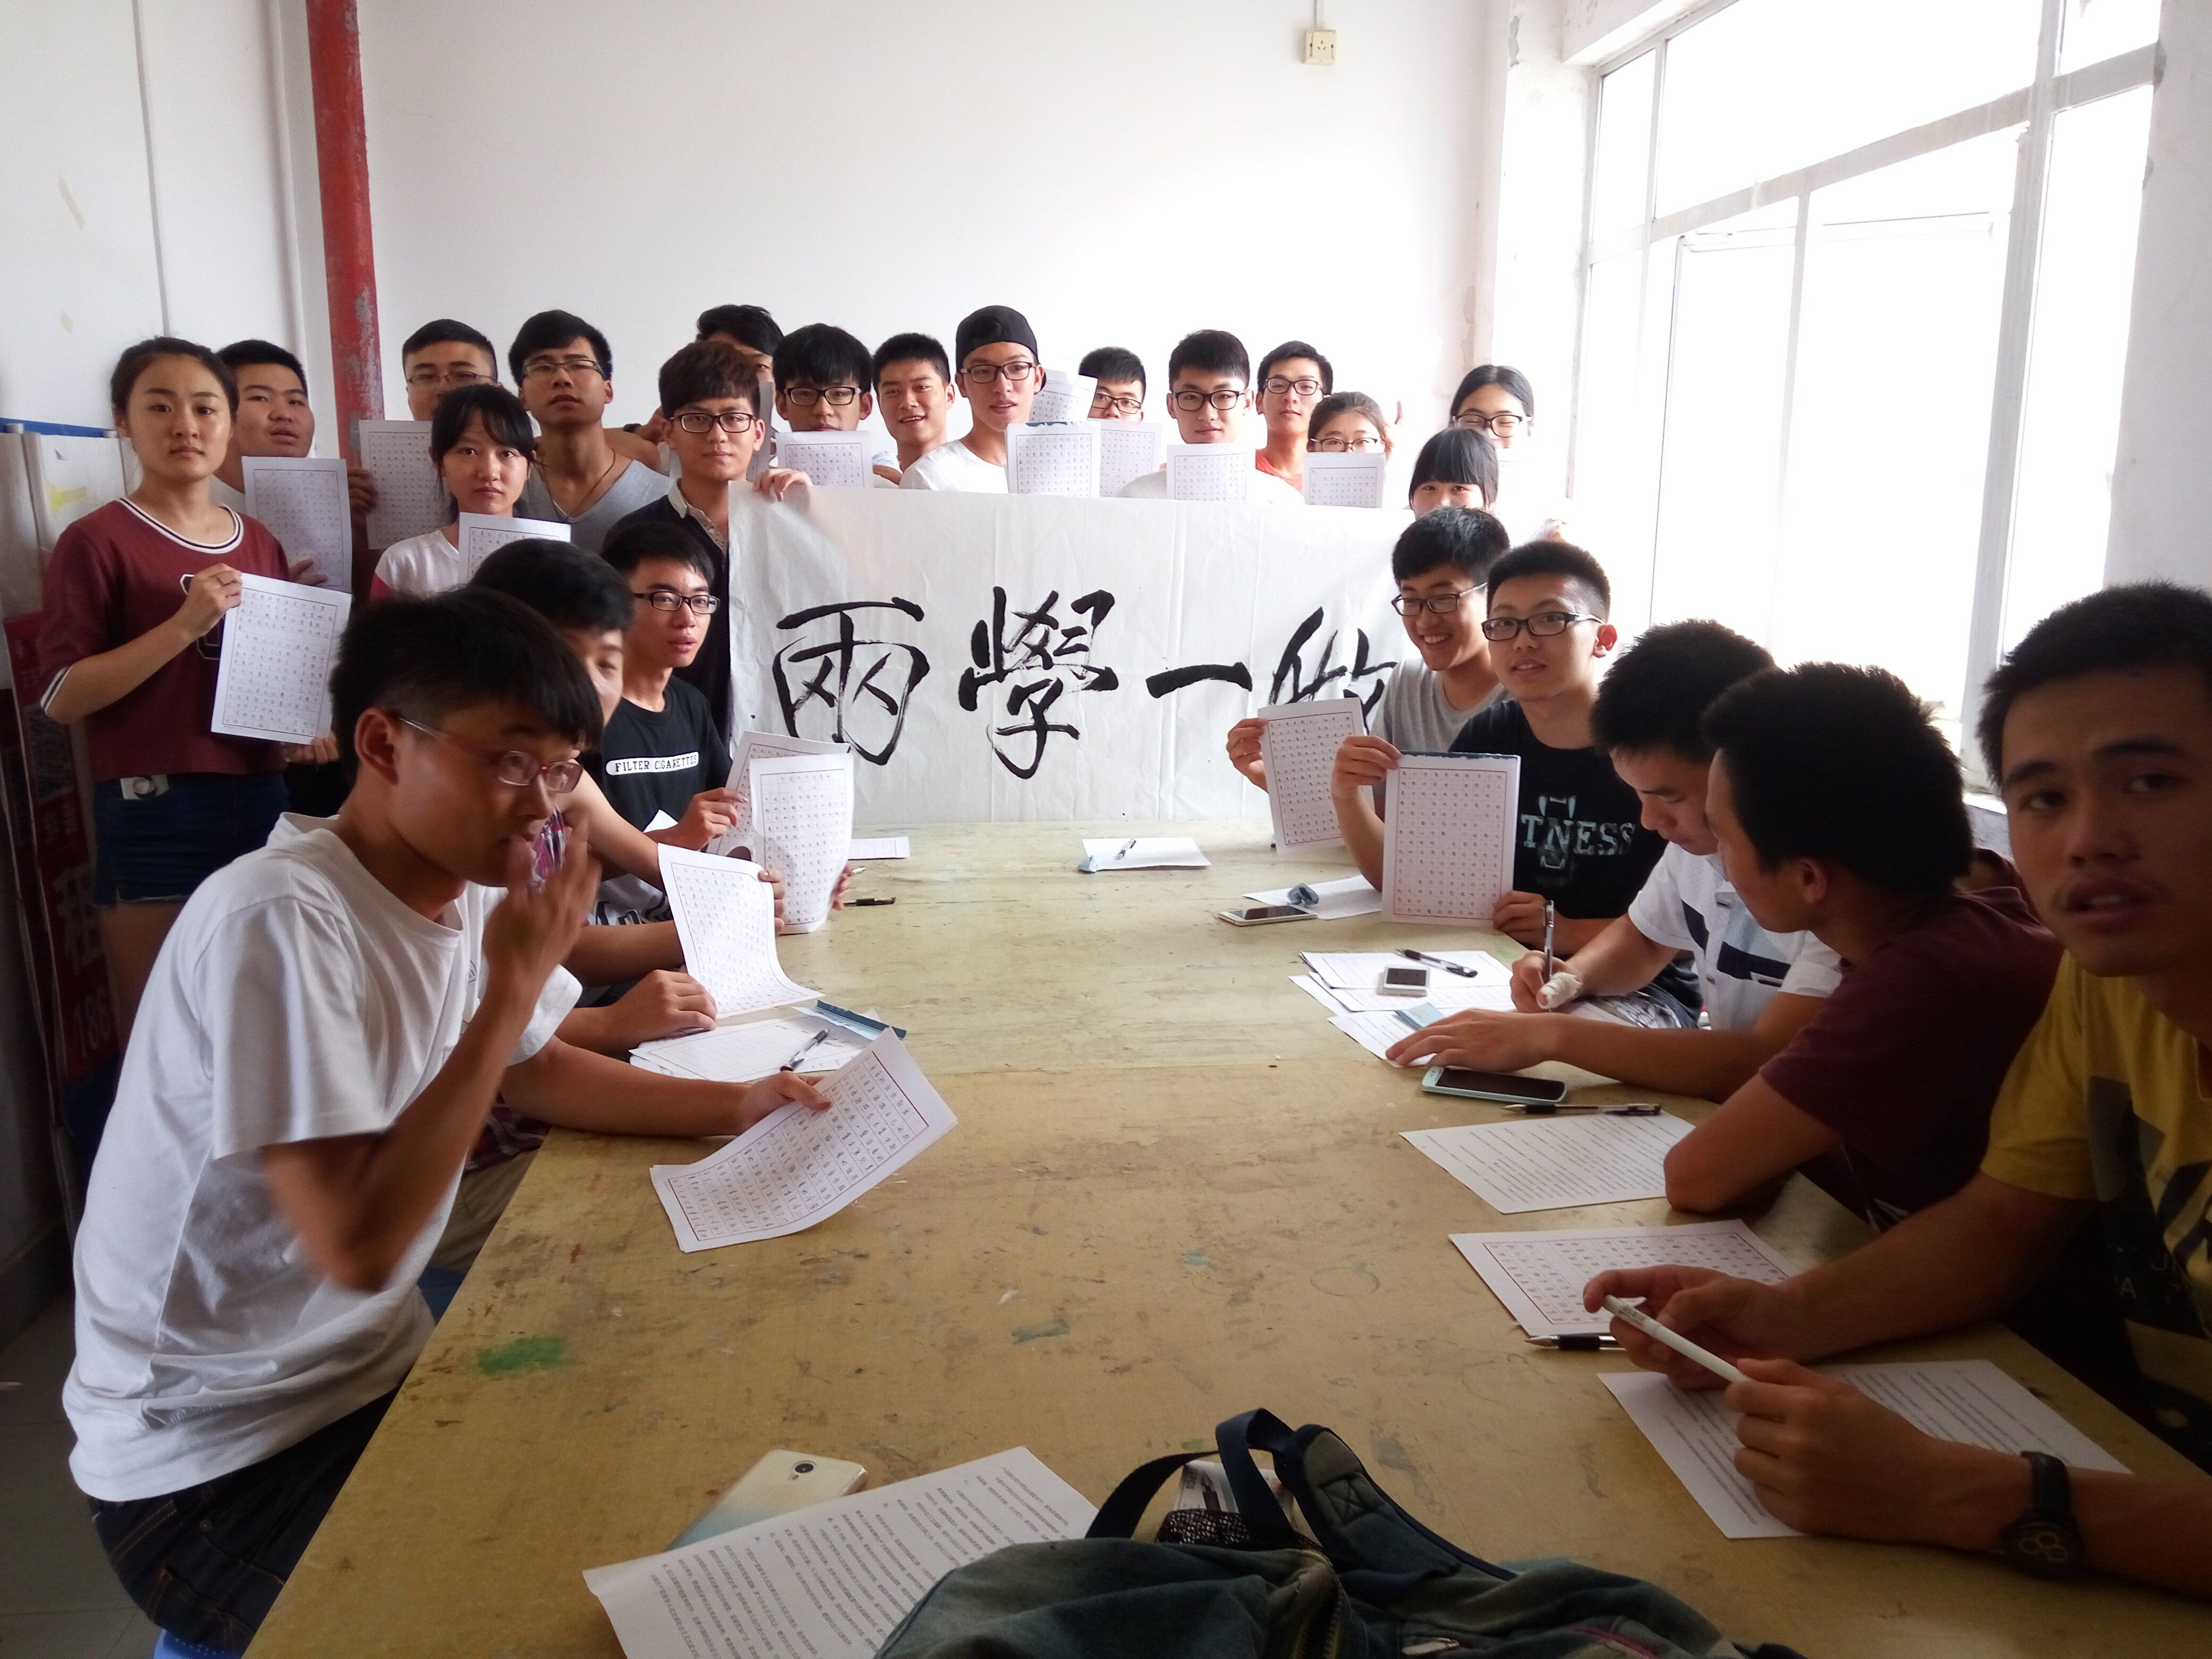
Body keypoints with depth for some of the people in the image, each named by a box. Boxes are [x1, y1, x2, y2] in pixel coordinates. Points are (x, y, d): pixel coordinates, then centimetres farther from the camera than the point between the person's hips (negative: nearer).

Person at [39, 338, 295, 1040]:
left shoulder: (259, 542, 12)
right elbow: (62, 696, -12)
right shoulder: (97, 540, -5)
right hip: (153, 813, -5)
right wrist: (185, 624, -20)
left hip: (261, 800, 6)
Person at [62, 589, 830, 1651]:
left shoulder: (468, 888, -3)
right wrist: (513, 983, -27)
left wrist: (731, 1107, 1)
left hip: (377, 1368, 8)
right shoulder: (281, 922, -28)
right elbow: (358, 1243, -31)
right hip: (216, 1464, -7)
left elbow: (531, 1069, 14)